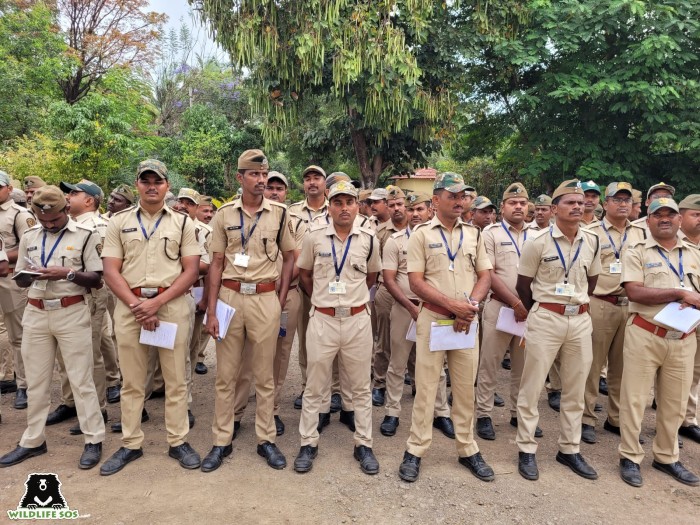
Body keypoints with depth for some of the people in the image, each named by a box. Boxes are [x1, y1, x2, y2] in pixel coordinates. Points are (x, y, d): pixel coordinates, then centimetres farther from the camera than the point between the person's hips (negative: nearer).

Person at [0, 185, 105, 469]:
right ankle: (33, 440, 26)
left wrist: (67, 273, -20)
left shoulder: (86, 235, -3)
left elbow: (96, 279, -4)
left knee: (81, 379, 1)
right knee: (36, 381, 12)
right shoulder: (29, 237, 10)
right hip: (35, 314, 5)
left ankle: (94, 440, 10)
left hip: (72, 313, -4)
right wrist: (32, 275, -8)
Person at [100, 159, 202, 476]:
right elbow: (110, 270, 2)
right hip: (129, 305, 1)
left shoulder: (182, 222, 6)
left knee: (176, 379, 5)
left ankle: (178, 441, 18)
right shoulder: (119, 222, 8)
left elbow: (191, 270, -1)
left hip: (172, 304, -1)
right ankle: (131, 444, 23)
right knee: (132, 380, 10)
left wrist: (157, 302, -12)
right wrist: (136, 305, -11)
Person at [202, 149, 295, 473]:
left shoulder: (280, 213, 2)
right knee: (225, 374, 8)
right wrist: (211, 310, -1)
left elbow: (289, 257, 10)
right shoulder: (224, 214, 3)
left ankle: (266, 439, 22)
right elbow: (216, 263, 4)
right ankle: (221, 442, 22)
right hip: (230, 296, 1)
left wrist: (281, 299, 3)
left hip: (265, 298, -1)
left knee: (265, 374, 8)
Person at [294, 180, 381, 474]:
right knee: (314, 387, 9)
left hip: (358, 320, 1)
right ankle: (308, 444, 25)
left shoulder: (369, 240, 1)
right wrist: (325, 299, 10)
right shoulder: (314, 237, -2)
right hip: (322, 320, -1)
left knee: (361, 387, 11)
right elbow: (304, 274, 10)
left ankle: (363, 445, 25)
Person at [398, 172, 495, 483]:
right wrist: (453, 304, -17)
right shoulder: (421, 234, -3)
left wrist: (471, 305, -10)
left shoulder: (473, 234, 9)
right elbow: (416, 282, -9)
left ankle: (468, 449, 27)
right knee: (425, 387, 4)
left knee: (466, 388, 12)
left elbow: (485, 276, 8)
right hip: (433, 318, -3)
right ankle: (415, 451, 17)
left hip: (467, 320, 3)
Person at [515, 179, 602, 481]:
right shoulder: (538, 242, -9)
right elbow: (523, 285, -1)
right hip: (545, 319, -4)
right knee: (532, 387, 2)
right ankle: (526, 450, 16)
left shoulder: (592, 242, 4)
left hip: (581, 320, 5)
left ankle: (569, 449, 28)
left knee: (575, 390, 13)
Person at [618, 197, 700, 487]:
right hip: (645, 335, -4)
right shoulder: (637, 252, -1)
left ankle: (666, 457, 30)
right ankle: (630, 457, 16)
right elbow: (634, 292, -15)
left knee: (675, 403, 14)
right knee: (635, 398, 2)